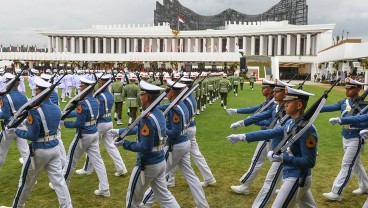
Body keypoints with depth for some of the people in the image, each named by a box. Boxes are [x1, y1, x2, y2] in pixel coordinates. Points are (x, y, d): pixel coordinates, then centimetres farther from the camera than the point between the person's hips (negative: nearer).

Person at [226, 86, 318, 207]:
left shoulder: (307, 129, -24)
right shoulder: (290, 123, 4)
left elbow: (309, 162, -24)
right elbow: (270, 133, 5)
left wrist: (282, 159, -31)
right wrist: (243, 137, 2)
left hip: (297, 179, -9)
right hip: (294, 176, 9)